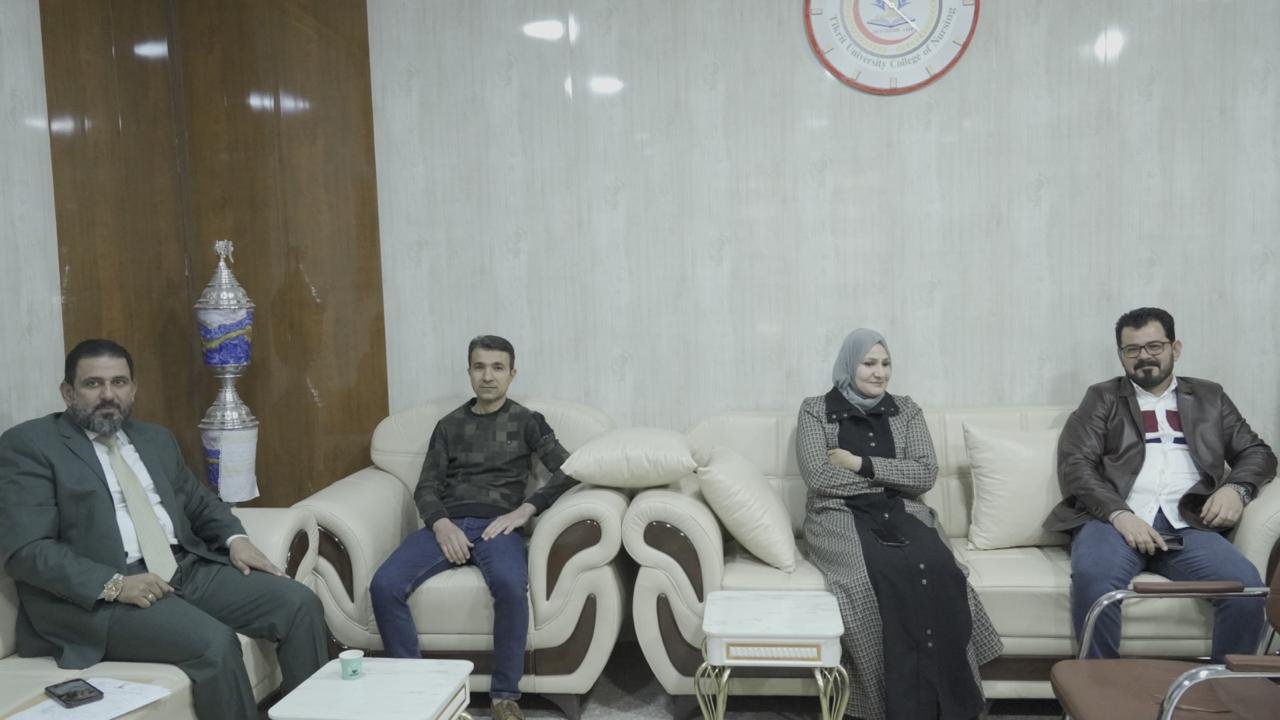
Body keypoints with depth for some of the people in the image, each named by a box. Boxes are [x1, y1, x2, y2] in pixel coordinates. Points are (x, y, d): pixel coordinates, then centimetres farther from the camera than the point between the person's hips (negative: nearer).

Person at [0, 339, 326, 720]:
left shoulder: (157, 439, 18)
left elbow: (200, 502, 27)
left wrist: (235, 539, 4)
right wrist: (113, 584, -22)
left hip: (189, 569, 7)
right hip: (98, 593, -6)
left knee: (300, 603, -11)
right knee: (214, 641, -30)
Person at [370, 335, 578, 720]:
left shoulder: (526, 421, 13)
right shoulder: (449, 425, 20)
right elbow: (426, 487, 11)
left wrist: (526, 509, -12)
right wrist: (441, 524, -11)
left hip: (497, 525, -2)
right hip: (447, 524, 3)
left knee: (510, 584, -36)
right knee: (384, 586, -24)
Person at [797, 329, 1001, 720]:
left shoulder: (906, 409, 14)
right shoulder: (816, 410, 6)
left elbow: (926, 474, 1)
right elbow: (818, 477, -8)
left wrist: (862, 464, -9)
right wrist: (891, 478, -3)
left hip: (901, 512, 3)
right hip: (841, 516, -3)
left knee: (937, 569, -30)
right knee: (890, 574, -34)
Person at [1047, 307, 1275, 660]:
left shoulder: (1209, 397, 26)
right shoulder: (1102, 398, 17)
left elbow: (1257, 452, 24)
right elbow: (1074, 464, 4)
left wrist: (1237, 488, -1)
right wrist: (1120, 515, -14)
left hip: (1188, 526, 2)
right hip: (1113, 520, -2)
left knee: (1246, 587, -28)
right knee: (1092, 579, -35)